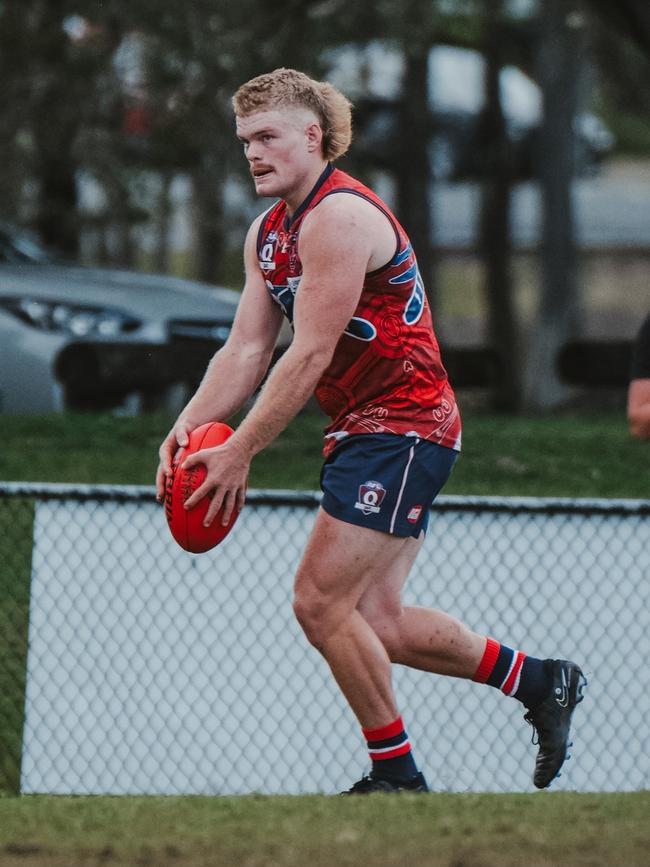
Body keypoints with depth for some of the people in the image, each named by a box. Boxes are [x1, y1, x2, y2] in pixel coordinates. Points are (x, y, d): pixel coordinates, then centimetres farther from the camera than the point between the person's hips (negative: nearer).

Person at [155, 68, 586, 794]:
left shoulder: (340, 216, -18)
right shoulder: (267, 233, 13)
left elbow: (310, 356, -21)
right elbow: (246, 351, 9)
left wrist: (239, 454, -21)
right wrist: (189, 425, -8)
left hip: (402, 428, -10)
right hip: (369, 433, 10)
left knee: (321, 603, -11)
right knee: (374, 619, 8)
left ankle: (397, 774, -1)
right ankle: (538, 681, 22)